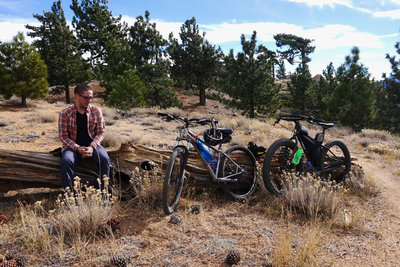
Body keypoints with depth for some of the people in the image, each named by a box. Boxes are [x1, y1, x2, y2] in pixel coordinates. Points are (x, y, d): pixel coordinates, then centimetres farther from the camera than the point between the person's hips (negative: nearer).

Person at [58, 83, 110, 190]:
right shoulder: (65, 114, -3)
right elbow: (63, 136, -2)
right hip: (73, 146, -1)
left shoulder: (96, 111, 2)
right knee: (66, 161, -33)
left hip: (92, 145, 1)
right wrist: (78, 148, -18)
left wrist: (92, 147, -15)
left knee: (104, 159, -28)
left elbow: (101, 132, 3)